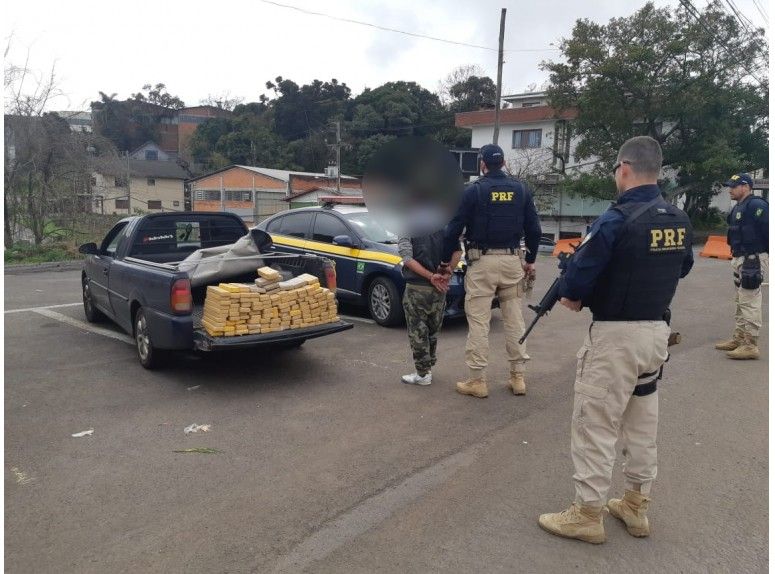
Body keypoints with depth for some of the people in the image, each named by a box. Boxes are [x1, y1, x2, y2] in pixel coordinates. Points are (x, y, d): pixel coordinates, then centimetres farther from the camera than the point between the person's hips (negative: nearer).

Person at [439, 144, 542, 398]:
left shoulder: (474, 190, -5)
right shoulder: (521, 190, 7)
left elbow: (454, 229, -6)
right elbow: (533, 229, 9)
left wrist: (447, 261, 5)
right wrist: (530, 260, 19)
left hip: (482, 261, -4)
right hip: (512, 260, 4)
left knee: (478, 321, 0)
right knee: (515, 319, 11)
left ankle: (477, 380, 4)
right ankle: (518, 376, 17)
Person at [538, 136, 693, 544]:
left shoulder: (616, 220, -20)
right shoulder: (680, 221, 4)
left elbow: (574, 285, -19)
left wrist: (572, 297, 1)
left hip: (616, 335, -8)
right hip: (657, 331, 8)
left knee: (595, 425, 3)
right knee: (642, 423, 18)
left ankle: (587, 514, 13)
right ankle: (636, 506, 30)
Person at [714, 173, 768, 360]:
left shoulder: (756, 205, -15)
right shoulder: (739, 208, 15)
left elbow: (768, 230, -21)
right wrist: (736, 258, 13)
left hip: (753, 259, -11)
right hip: (740, 259, 11)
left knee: (749, 303, -8)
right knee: (740, 302, 18)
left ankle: (751, 346, -3)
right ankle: (739, 339, 29)